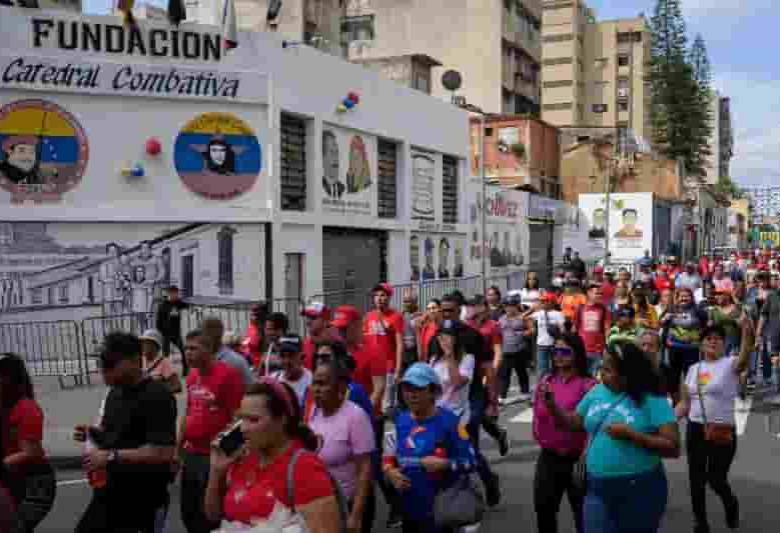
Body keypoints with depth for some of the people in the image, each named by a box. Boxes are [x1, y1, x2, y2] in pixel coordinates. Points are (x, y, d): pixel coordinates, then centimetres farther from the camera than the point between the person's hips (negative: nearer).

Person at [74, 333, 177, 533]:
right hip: (108, 493, 8)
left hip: (144, 500, -8)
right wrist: (92, 433, 1)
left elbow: (163, 452, -28)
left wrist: (112, 457, -26)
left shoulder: (157, 396, -20)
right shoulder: (115, 393, 9)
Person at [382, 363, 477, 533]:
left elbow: (469, 461, -10)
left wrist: (444, 464, -24)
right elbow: (387, 457, 13)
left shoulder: (449, 421, -12)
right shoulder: (399, 421, 4)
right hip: (409, 507, 5)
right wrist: (390, 472, -7)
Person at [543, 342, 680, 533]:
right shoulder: (597, 392, 5)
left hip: (639, 491, -4)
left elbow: (673, 448, -16)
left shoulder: (652, 400, -11)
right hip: (598, 488, 4)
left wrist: (631, 434, -22)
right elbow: (574, 422, 14)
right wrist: (552, 405, -3)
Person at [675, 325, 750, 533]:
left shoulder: (730, 364, -6)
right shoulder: (693, 369, 9)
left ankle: (731, 503, 36)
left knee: (716, 479, 1)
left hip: (723, 430, -4)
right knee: (696, 479, 8)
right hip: (695, 428, 4)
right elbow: (685, 403, 12)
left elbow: (745, 357, -31)